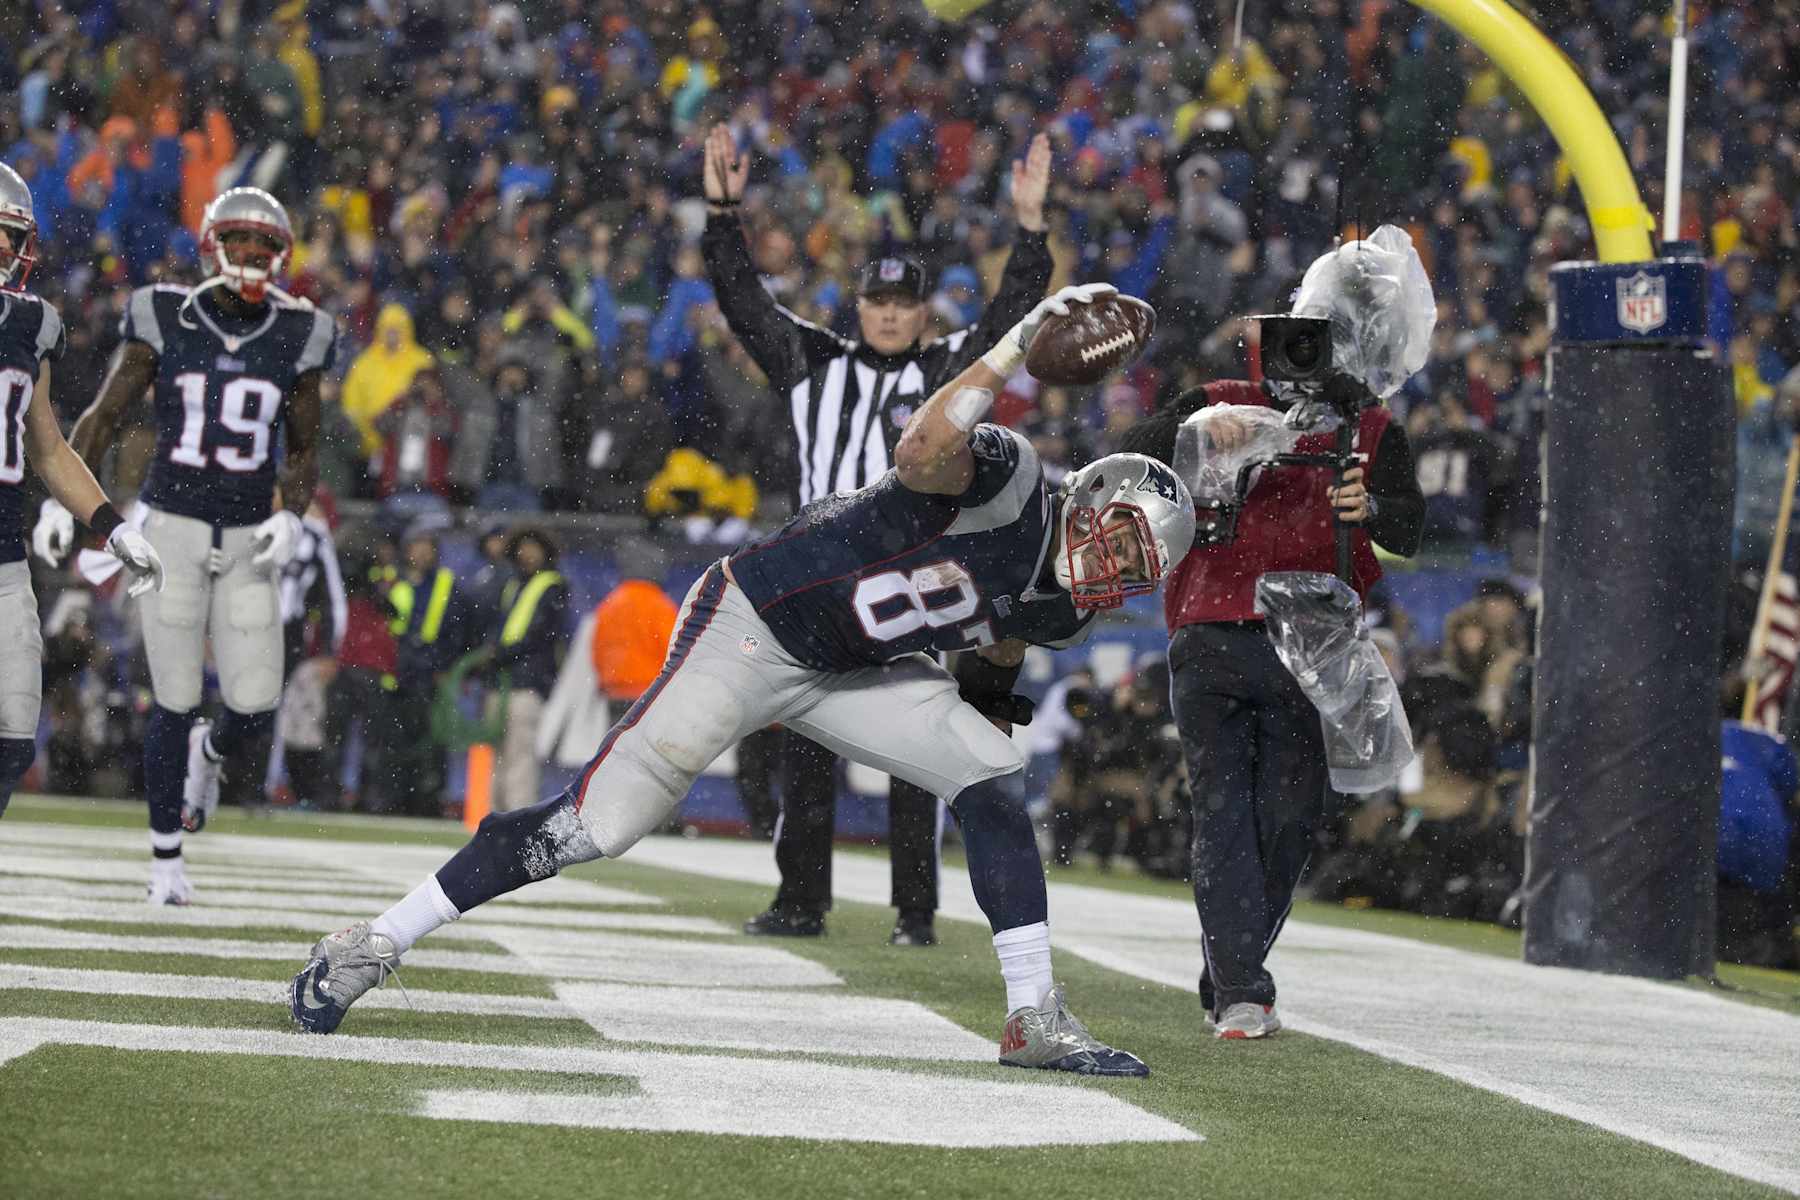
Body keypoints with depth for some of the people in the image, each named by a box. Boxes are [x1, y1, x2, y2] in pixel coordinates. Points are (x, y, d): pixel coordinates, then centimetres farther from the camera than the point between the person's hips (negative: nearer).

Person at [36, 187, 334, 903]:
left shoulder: (295, 337, 0)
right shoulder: (166, 322, -5)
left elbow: (304, 451, 9)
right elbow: (102, 417, 0)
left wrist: (291, 519, -9)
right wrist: (61, 501, -12)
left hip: (247, 544, 2)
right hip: (172, 530, -2)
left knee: (255, 717, -5)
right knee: (176, 707, -3)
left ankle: (210, 753, 34)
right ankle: (166, 858, 18)